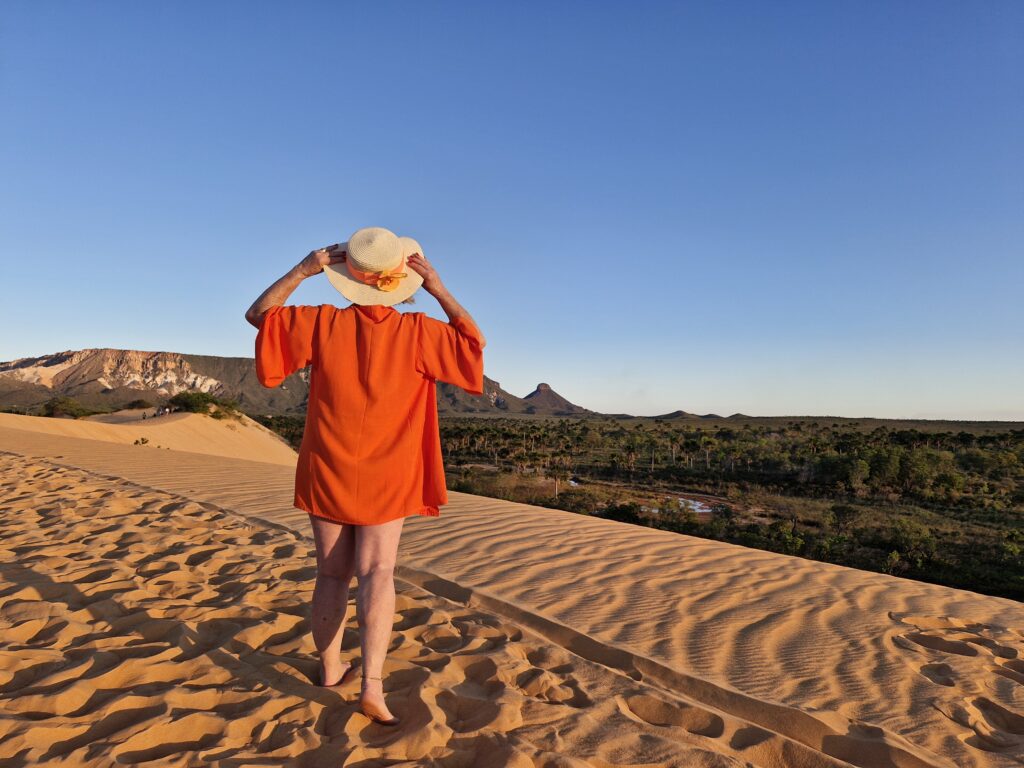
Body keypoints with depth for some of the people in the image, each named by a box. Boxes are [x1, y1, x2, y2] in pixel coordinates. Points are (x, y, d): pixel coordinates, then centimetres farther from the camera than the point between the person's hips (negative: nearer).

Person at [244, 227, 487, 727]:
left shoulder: (323, 323, -9)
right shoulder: (416, 331, -13)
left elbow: (257, 314, 4)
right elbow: (475, 343, 1)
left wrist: (303, 270, 0)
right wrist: (438, 289, -2)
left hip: (327, 473, 2)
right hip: (385, 477, -2)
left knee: (333, 572, 15)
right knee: (377, 573, 3)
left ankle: (330, 669, 30)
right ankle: (372, 684, -6)